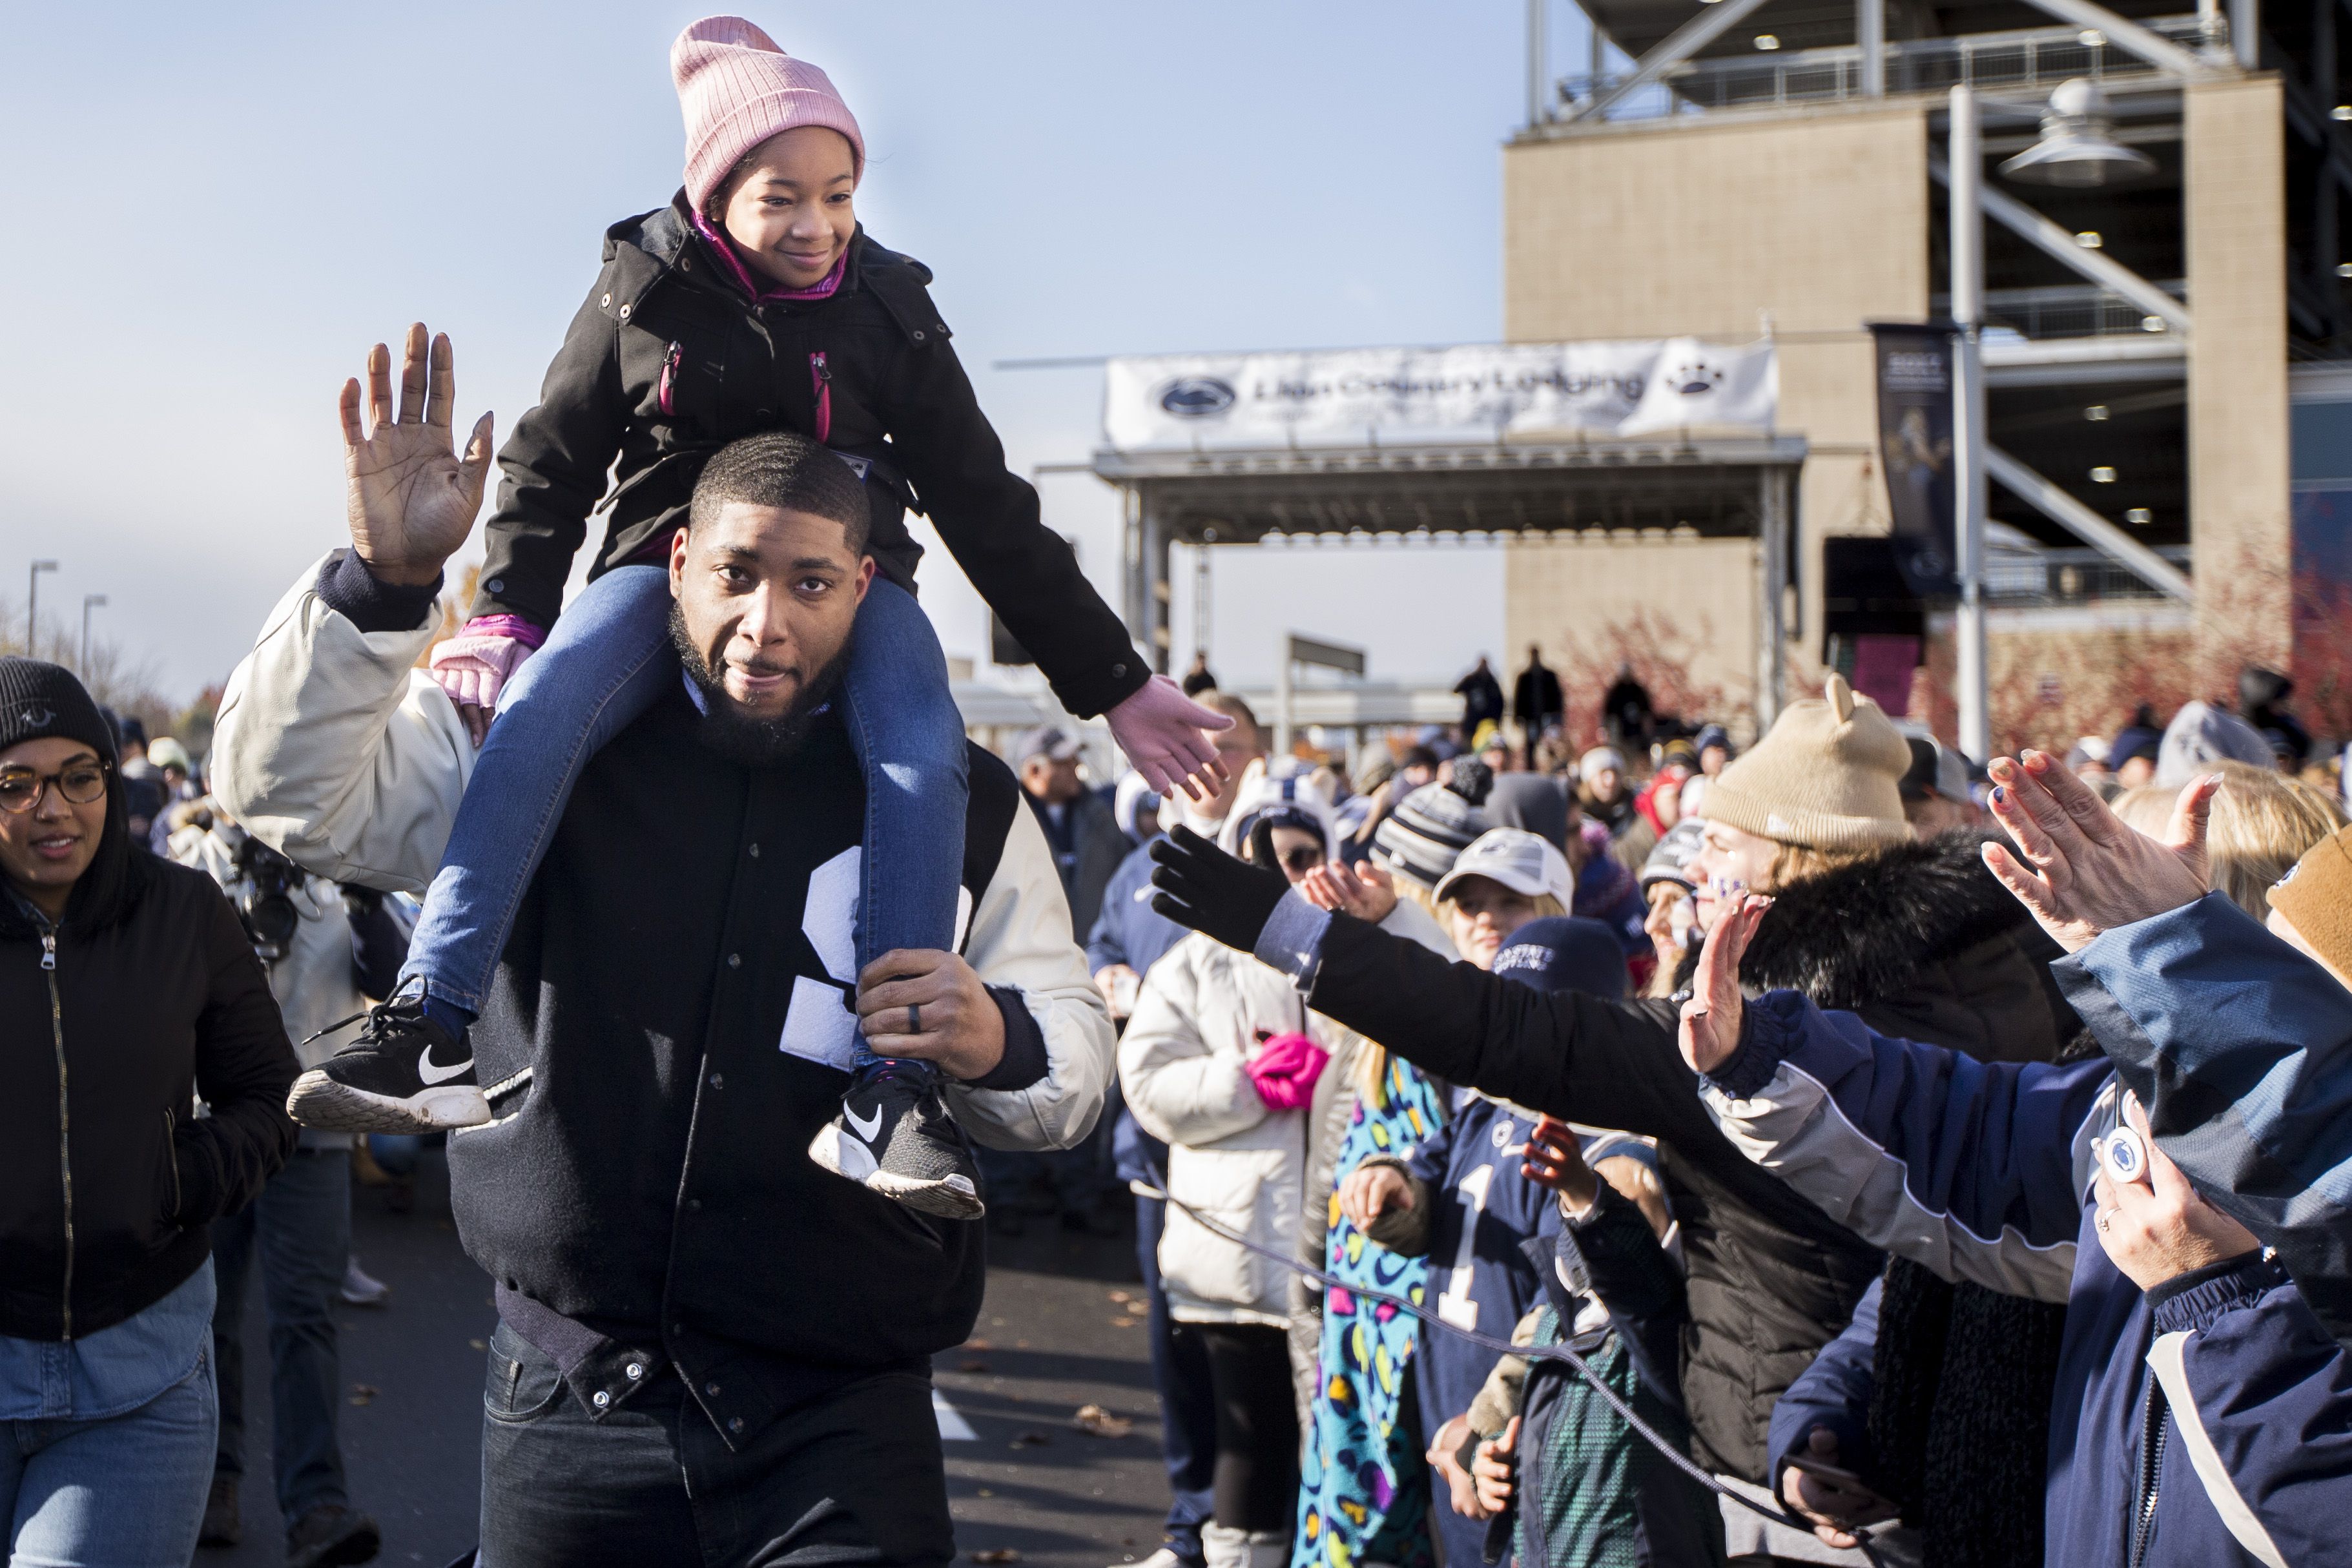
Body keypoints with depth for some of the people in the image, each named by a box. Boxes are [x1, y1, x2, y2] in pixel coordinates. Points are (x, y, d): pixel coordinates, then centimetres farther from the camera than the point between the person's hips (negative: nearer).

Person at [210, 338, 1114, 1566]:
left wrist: (997, 1047, -16)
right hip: (566, 1404, 0)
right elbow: (290, 791, -4)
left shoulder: (961, 803, 4)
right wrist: (384, 580, -18)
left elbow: (1073, 1076, 9)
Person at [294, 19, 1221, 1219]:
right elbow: (552, 464, 9)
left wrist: (1112, 681, 5)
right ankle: (427, 1025, -35)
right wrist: (506, 613, -9)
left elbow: (986, 507, 7)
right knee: (539, 710, -32)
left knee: (923, 753, -32)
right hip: (666, 562, 0)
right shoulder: (642, 287, 1)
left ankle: (889, 1098, -38)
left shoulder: (888, 308, 3)